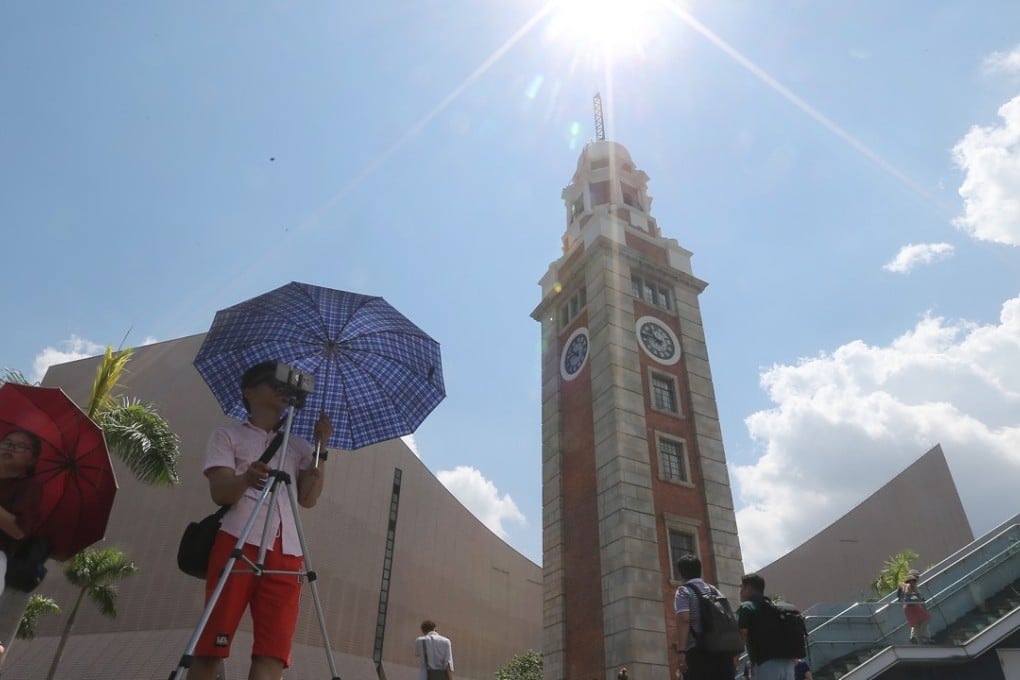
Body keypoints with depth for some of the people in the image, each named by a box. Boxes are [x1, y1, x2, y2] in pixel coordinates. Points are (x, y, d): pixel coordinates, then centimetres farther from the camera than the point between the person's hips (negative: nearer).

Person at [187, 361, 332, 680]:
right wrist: (246, 478, -25)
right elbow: (220, 492, -2)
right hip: (237, 543, -3)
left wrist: (320, 448, 2)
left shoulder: (298, 446, 24)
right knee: (211, 646, -7)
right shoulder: (228, 435, 14)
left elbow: (309, 499, 11)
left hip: (286, 552, 3)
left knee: (273, 651, -8)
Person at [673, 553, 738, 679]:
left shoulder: (683, 592, 1)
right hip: (722, 651, 6)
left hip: (698, 652, -5)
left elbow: (684, 620, -15)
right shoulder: (714, 590, 19)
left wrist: (681, 652, -21)